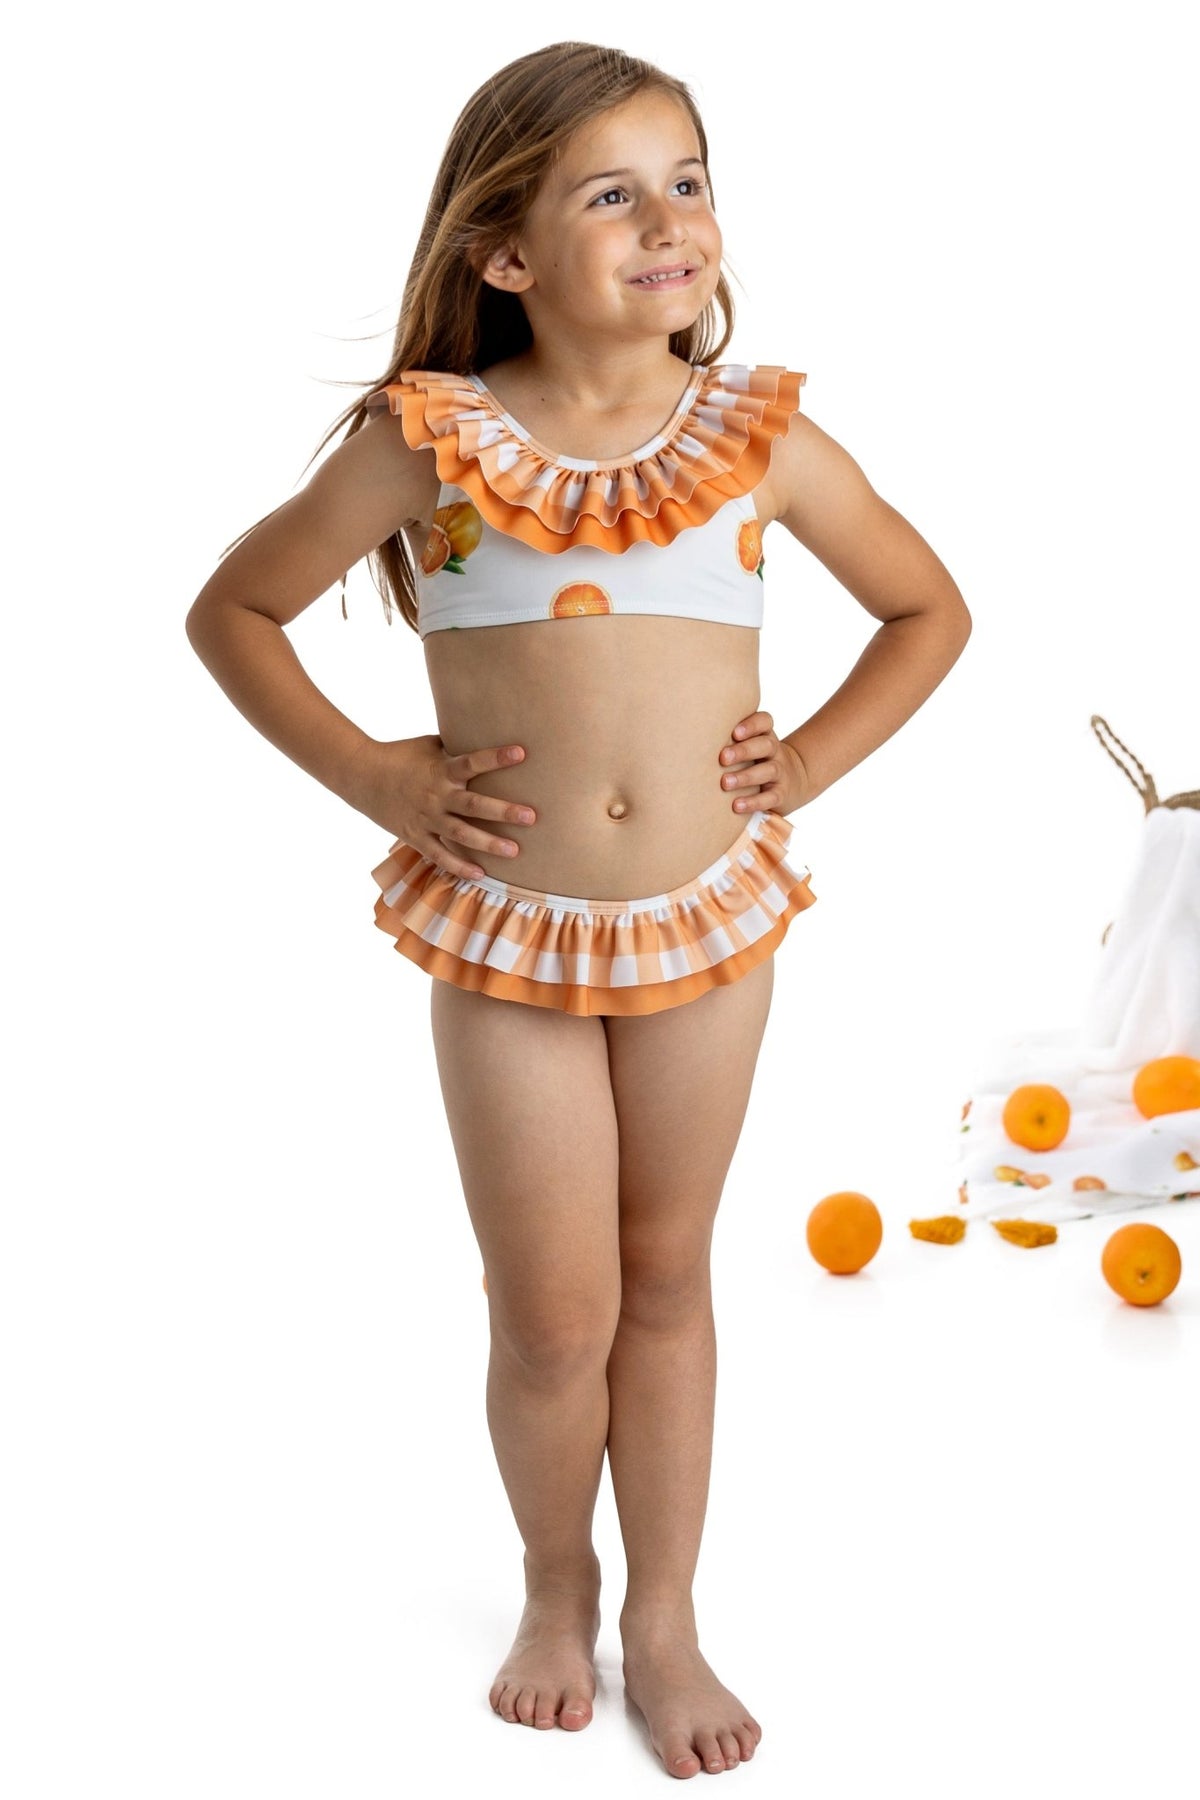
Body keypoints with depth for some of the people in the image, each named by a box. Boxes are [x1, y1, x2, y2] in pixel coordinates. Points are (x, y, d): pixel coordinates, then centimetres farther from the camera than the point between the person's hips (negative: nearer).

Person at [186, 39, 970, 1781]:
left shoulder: (764, 437, -3)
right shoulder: (427, 445, -9)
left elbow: (932, 611, 11)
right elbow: (231, 612, 2)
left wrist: (813, 755, -1)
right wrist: (379, 778, -6)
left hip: (709, 923, 2)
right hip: (507, 935, -2)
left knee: (667, 1281, 15)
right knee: (556, 1318, 7)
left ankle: (666, 1618, 32)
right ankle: (557, 1592, 34)